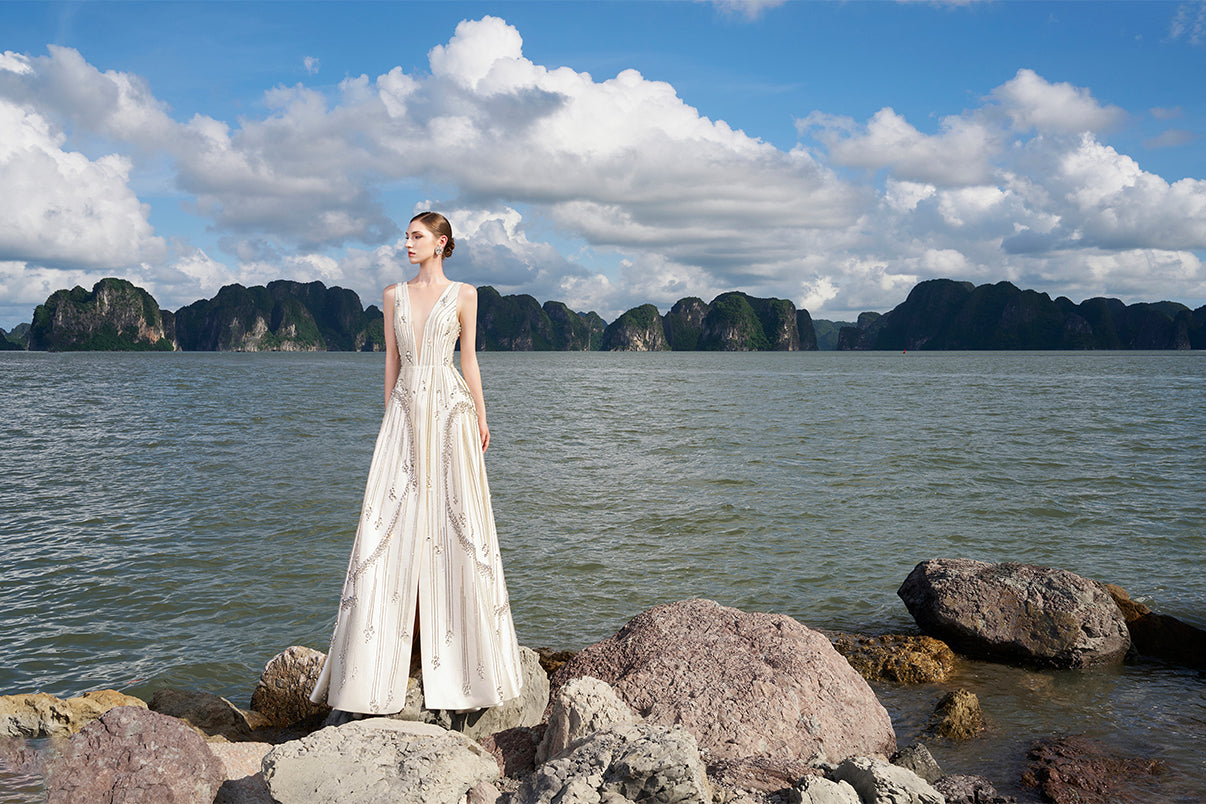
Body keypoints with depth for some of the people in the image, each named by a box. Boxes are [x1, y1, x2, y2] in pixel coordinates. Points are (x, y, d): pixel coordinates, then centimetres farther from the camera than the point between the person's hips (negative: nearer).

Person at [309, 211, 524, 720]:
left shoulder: (463, 294, 5)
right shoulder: (394, 295, 11)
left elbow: (468, 358, 7)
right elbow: (391, 359, 13)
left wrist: (481, 417, 4)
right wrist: (388, 420, 10)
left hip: (449, 412, -2)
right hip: (406, 415, 2)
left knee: (453, 526, 0)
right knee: (391, 529, -3)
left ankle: (461, 659, 13)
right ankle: (368, 676, 3)